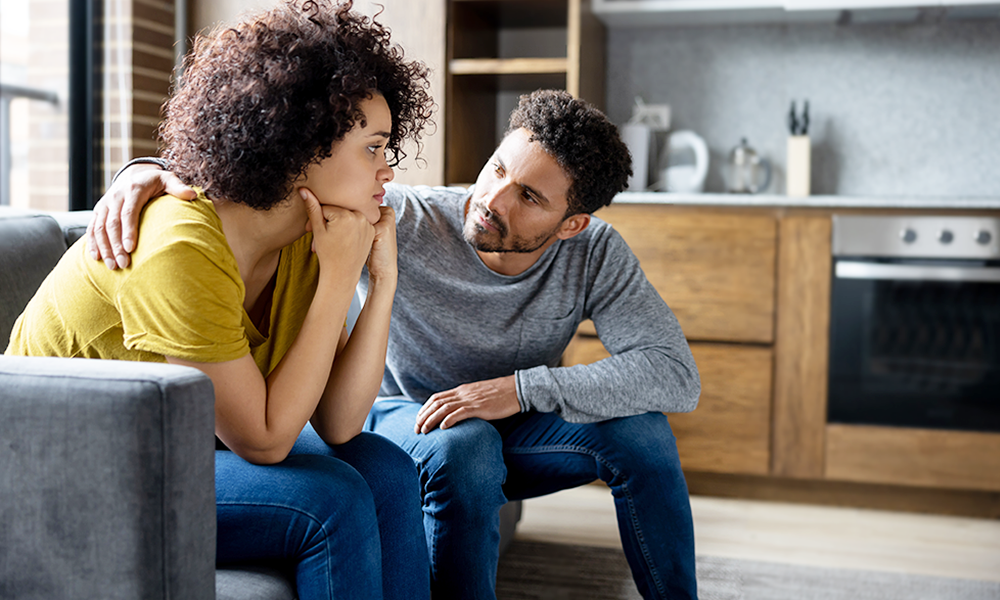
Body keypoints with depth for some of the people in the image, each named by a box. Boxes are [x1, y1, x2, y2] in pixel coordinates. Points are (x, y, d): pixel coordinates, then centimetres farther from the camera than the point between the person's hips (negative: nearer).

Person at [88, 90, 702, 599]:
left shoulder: (596, 254, -19)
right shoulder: (407, 222, -27)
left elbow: (677, 374, -26)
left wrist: (522, 388, -35)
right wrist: (152, 170, -50)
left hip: (510, 427, 3)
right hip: (405, 419, -2)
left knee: (639, 427, -22)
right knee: (462, 445, -37)